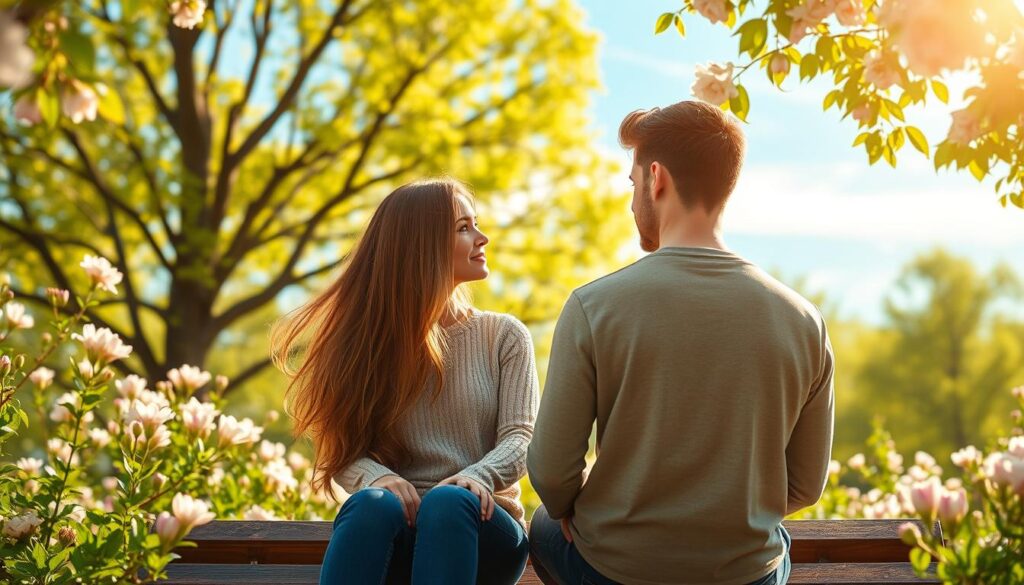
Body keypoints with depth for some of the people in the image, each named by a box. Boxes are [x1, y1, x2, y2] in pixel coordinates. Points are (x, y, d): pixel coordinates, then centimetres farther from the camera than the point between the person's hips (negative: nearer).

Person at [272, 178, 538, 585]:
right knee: (372, 503, -35)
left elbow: (519, 441, -2)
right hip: (399, 531, 0)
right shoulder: (371, 340, 8)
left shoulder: (504, 336, 9)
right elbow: (343, 452, 3)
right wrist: (377, 477, -22)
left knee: (449, 501, -35)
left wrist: (478, 477, -26)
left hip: (479, 527, 0)